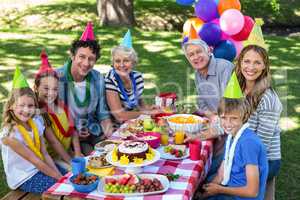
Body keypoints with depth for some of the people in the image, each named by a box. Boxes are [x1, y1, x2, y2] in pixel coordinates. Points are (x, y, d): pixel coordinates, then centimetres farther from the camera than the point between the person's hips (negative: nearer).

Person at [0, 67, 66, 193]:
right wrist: (58, 177, -17)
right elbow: (35, 161, -21)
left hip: (40, 168, 6)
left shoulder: (36, 122, -6)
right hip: (23, 178, -6)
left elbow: (44, 153, -4)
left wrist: (58, 173, -12)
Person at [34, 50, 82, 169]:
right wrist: (71, 161, -20)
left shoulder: (61, 105, 2)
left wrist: (77, 154, -9)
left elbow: (73, 131, 1)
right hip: (52, 158, -6)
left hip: (68, 152, 6)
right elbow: (53, 141, -19)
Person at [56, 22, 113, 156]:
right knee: (90, 154, -26)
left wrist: (108, 127, -11)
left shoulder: (98, 78, 1)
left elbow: (102, 113, 9)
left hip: (93, 131, 5)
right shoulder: (57, 78, -14)